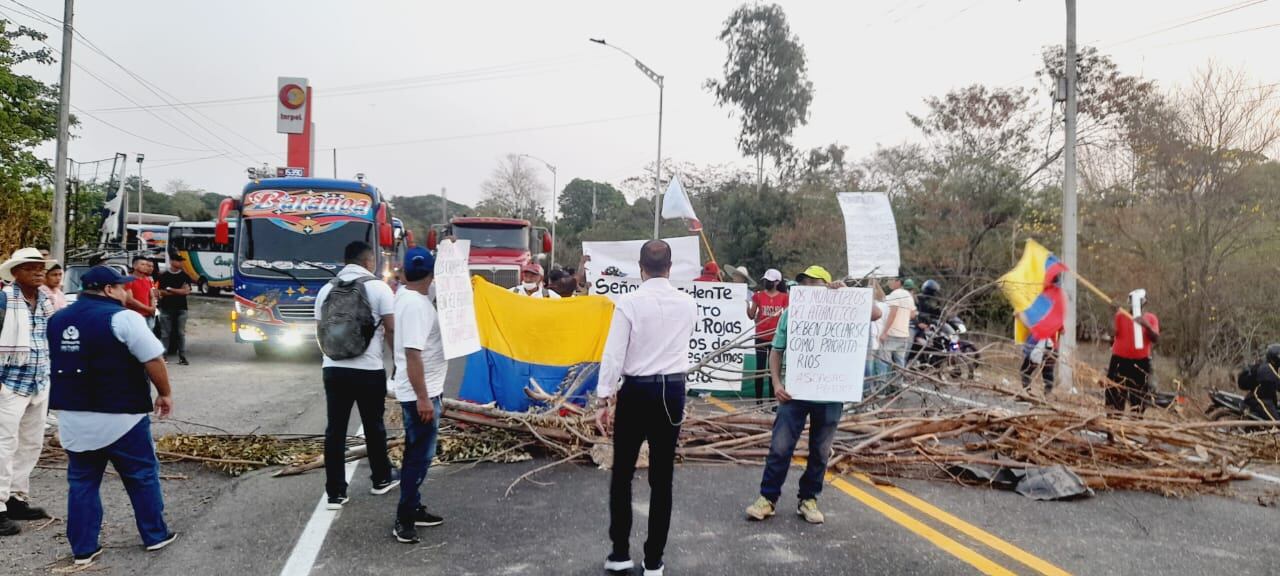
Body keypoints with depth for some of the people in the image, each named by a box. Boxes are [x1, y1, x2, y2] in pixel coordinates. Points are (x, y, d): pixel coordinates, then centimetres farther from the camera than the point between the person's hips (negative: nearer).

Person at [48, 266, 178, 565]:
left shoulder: (57, 320, 11)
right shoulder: (121, 317, -13)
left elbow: (55, 365, 21)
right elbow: (153, 359, -16)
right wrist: (165, 393, -3)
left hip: (72, 416, 6)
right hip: (120, 415, -6)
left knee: (82, 482, 13)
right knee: (142, 476, 9)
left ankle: (83, 549, 17)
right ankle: (156, 536, 19)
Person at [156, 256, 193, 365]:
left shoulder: (185, 276, 7)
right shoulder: (163, 276, 4)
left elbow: (186, 291, -5)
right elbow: (161, 292, -3)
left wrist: (170, 289, -7)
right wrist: (179, 292, -8)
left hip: (181, 308, 1)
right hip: (166, 308, -1)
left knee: (181, 333, 2)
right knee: (165, 333, 1)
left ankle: (182, 356, 5)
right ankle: (163, 355, 6)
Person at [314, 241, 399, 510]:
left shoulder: (326, 289, 9)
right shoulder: (378, 287, -6)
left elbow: (320, 331, 15)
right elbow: (391, 330, -8)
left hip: (333, 369, 4)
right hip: (368, 370, -4)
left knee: (335, 430, 6)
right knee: (374, 426, 12)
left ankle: (335, 493, 8)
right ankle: (382, 479, 28)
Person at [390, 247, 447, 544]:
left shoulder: (406, 294, 5)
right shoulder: (415, 305, -24)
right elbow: (412, 354, -28)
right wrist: (423, 398, -27)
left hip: (423, 391, 10)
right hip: (420, 394, -10)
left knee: (417, 454, 18)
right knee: (419, 456, -3)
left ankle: (412, 509, 28)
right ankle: (404, 520, 3)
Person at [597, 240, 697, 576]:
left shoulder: (629, 303, -10)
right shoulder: (687, 304, 2)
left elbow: (613, 354, -12)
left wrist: (605, 399, -5)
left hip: (636, 391, -3)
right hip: (672, 391, 3)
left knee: (622, 474, 10)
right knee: (662, 477, 8)